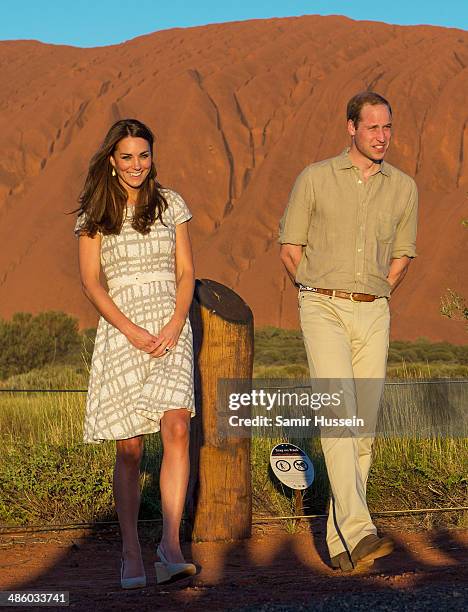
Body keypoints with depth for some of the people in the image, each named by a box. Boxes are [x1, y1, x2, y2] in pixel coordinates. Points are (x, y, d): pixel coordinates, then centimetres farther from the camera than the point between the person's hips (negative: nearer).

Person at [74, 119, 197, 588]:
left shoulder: (170, 204, 10)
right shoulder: (94, 214, 5)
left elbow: (185, 272, 9)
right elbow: (90, 283, 1)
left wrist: (175, 325, -7)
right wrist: (131, 330, -11)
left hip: (171, 328, 1)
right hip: (120, 330, -1)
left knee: (176, 428, -19)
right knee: (129, 449, -1)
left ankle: (170, 548, -21)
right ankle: (131, 555, 9)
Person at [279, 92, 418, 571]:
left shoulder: (403, 188, 9)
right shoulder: (315, 178, 1)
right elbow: (290, 248, 7)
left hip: (373, 315, 4)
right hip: (322, 310, -3)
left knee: (364, 425, 1)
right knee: (338, 411, -20)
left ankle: (339, 541, 8)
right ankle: (358, 531, -29)